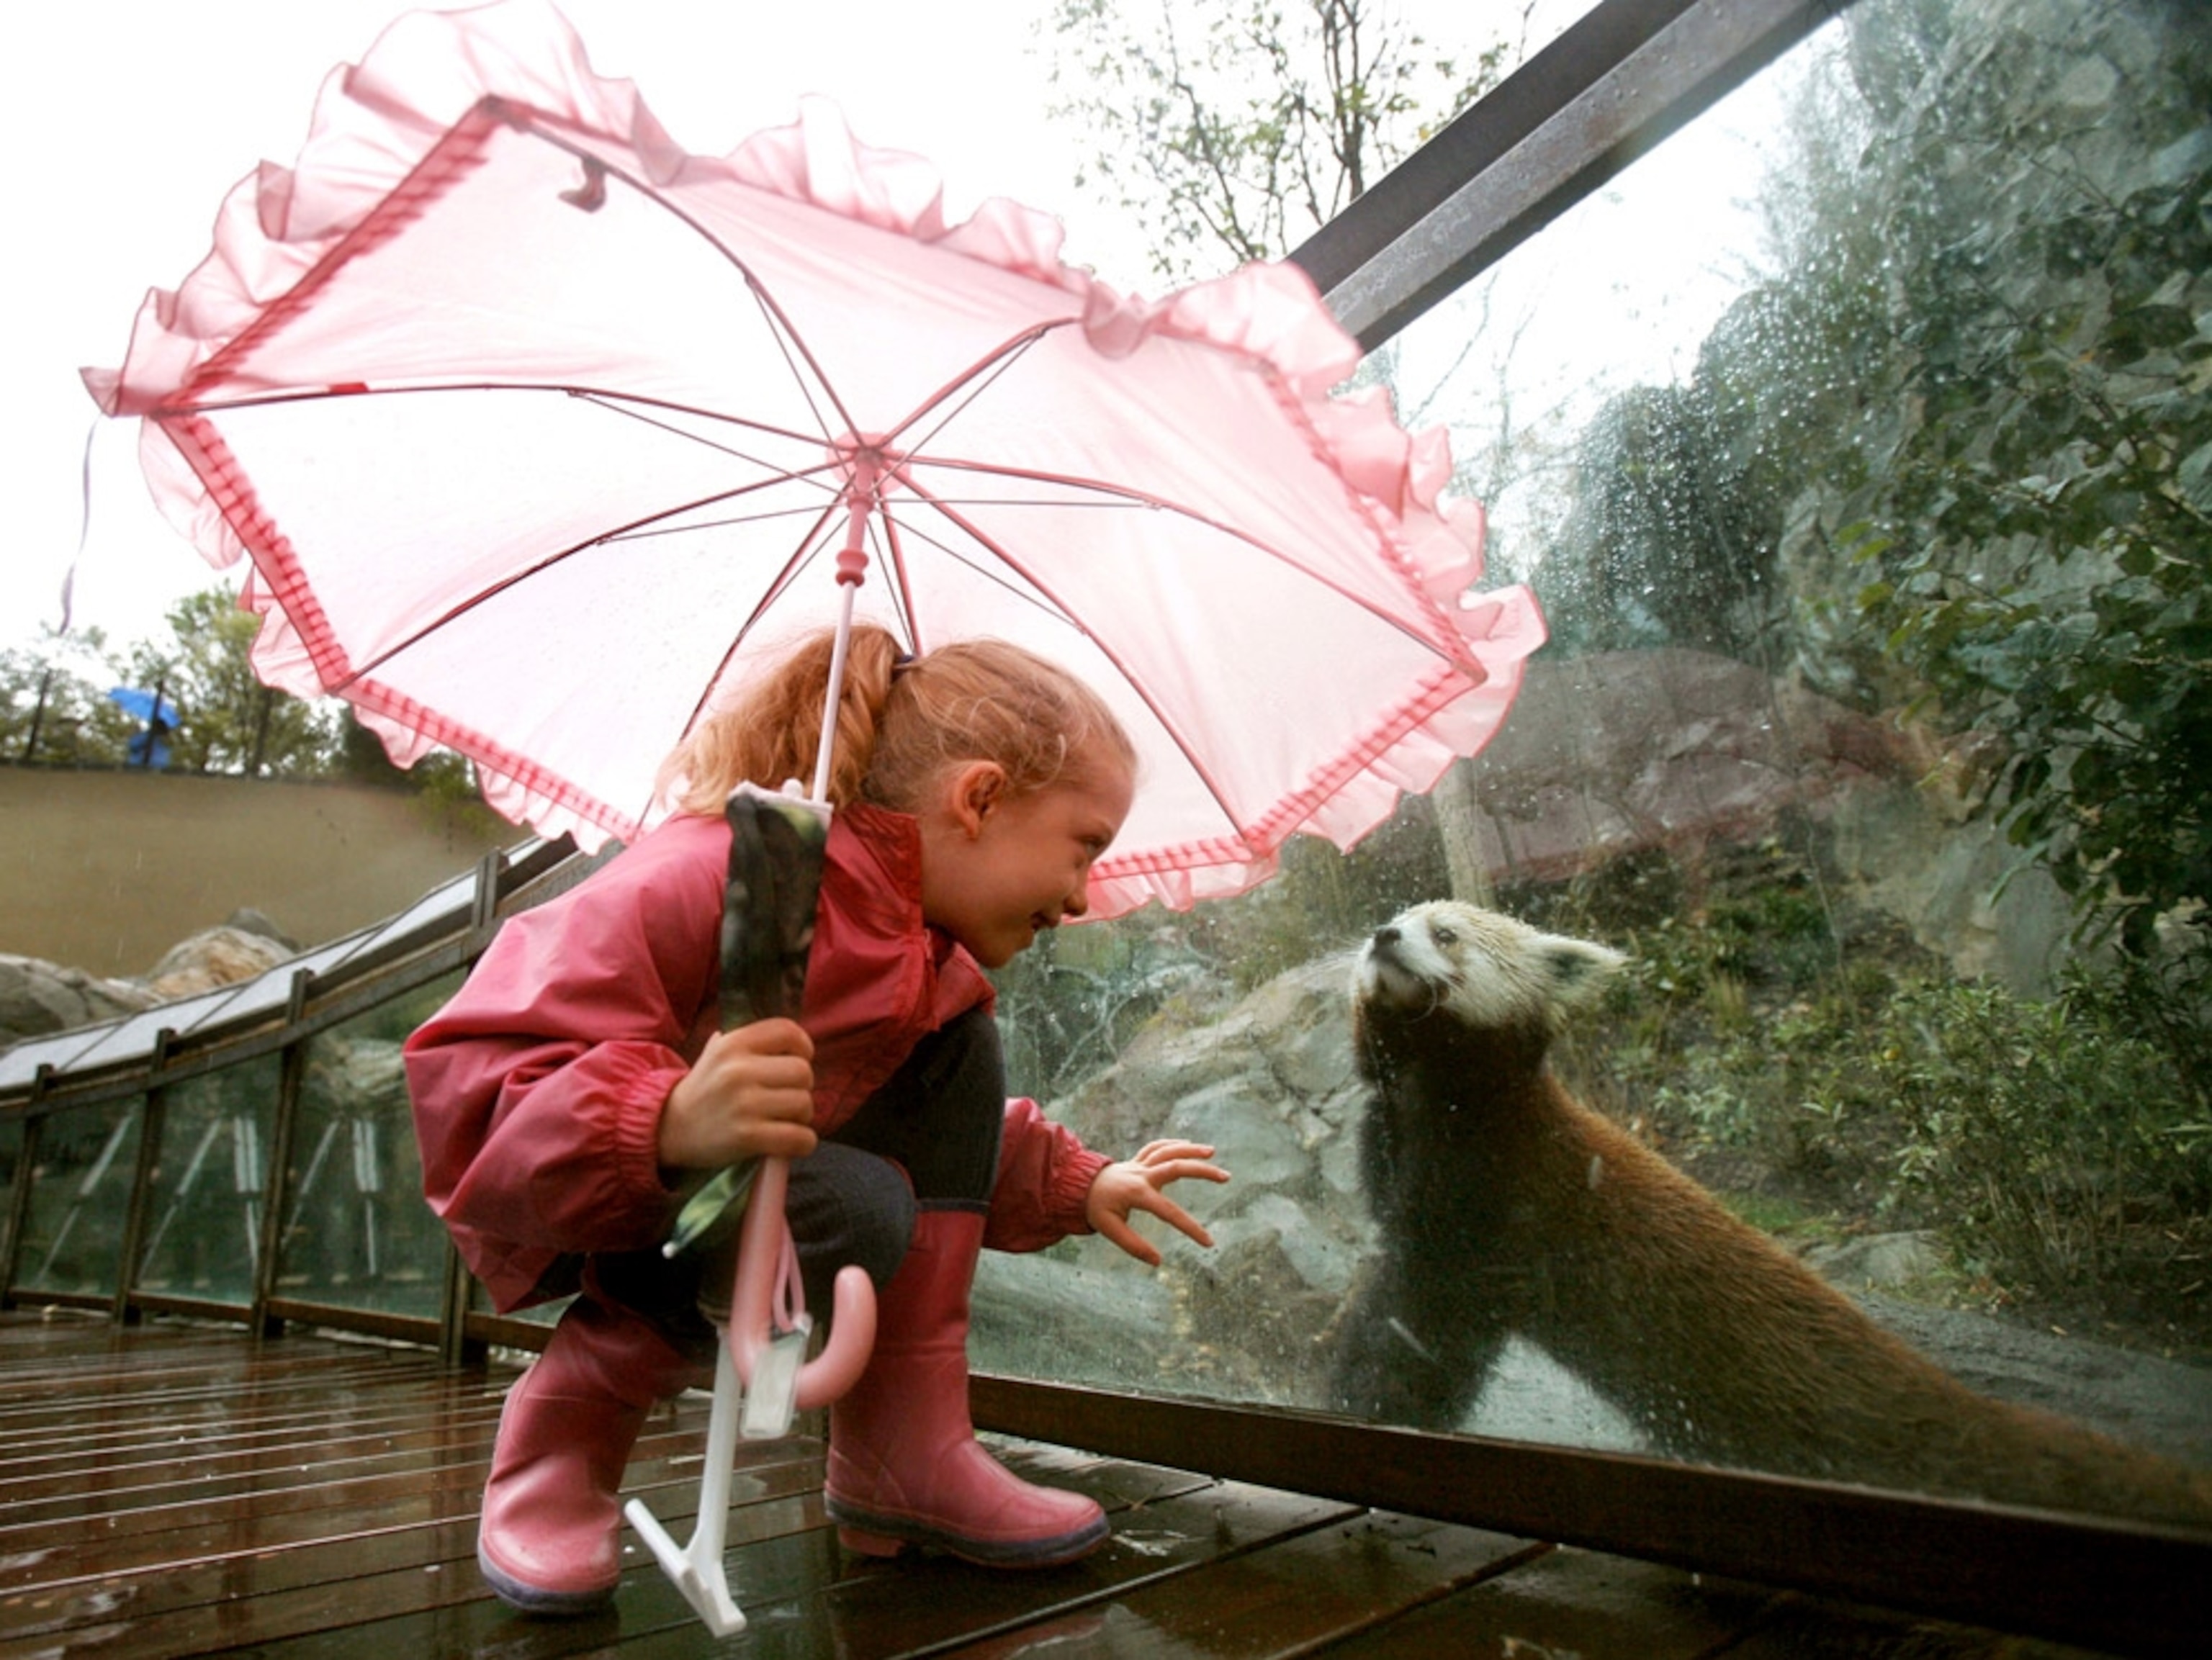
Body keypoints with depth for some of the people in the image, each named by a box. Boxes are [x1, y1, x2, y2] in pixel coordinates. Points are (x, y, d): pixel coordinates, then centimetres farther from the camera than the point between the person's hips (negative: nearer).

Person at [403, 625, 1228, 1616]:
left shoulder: (929, 957, -2)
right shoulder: (704, 877, -31)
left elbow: (959, 1142, 16)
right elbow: (466, 1074, -35)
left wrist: (1074, 1187, 6)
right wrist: (670, 1124, -51)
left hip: (739, 1182, 9)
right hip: (567, 1214, -8)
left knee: (958, 1045, -6)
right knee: (854, 1217, -35)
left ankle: (904, 1457, -6)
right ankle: (570, 1413, -6)